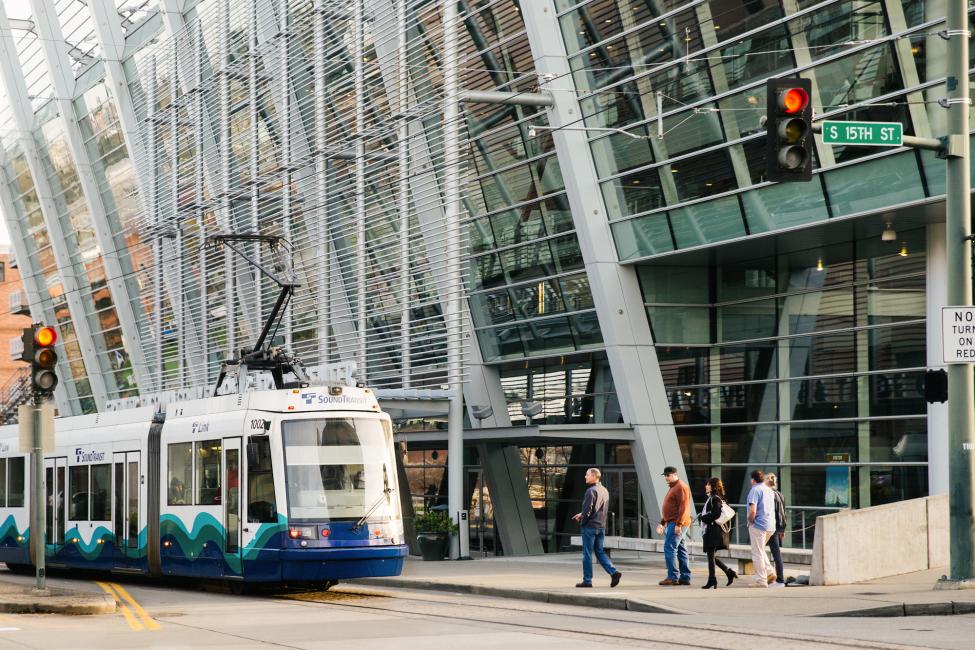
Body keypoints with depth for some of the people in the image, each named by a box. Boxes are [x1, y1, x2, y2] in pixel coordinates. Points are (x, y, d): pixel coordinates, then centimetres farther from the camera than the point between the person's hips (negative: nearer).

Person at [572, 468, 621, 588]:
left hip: (590, 527, -8)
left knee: (587, 554, 1)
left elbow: (588, 509, -20)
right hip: (602, 526, 8)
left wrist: (581, 520, -2)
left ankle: (587, 580, 6)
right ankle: (613, 572, -2)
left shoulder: (591, 491, -16)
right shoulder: (604, 491, 11)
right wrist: (582, 514, 18)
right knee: (600, 552, 14)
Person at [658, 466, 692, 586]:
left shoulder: (681, 487, -11)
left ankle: (672, 577, -16)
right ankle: (685, 577, 11)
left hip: (677, 523, -10)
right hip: (671, 523, 10)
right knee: (681, 550, 10)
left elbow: (684, 507, -19)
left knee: (669, 548, -14)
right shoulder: (673, 488, 21)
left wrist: (678, 524, -24)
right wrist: (662, 522, 25)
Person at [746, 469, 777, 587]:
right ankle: (769, 572, 12)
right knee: (760, 551, 23)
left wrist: (750, 522, -5)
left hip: (758, 525, -8)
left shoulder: (755, 490, -12)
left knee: (757, 554, -2)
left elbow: (752, 511, -22)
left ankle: (761, 581, -1)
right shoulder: (769, 490, 13)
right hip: (771, 525, 8)